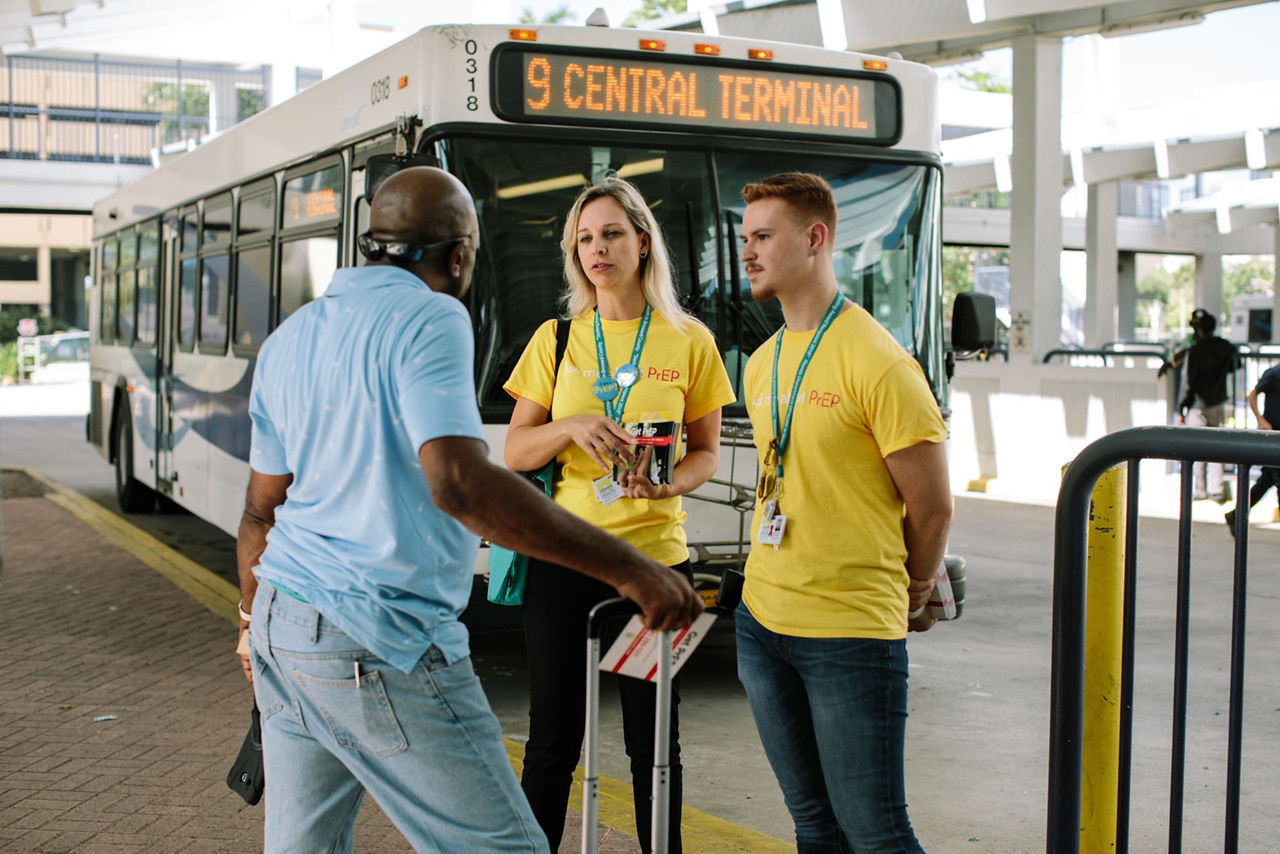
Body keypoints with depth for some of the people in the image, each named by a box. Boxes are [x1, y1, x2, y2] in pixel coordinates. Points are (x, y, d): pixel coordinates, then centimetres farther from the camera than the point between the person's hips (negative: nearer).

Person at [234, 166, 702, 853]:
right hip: (382, 648, -8)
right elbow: (458, 482, -25)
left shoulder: (286, 341, 13)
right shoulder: (428, 318, -11)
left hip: (283, 626, 9)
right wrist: (627, 569, -24)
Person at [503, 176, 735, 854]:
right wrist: (568, 427, -16)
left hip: (654, 558, -1)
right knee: (552, 740, 6)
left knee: (654, 743, 7)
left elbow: (706, 451, 9)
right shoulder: (556, 339, 7)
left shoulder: (688, 340, 3)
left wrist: (668, 483, -13)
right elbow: (514, 453, 5)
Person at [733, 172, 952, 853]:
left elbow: (932, 507, -8)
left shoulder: (876, 362, -14)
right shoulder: (759, 366, 11)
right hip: (762, 619, 7)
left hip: (852, 634, -7)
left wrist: (909, 593, 6)